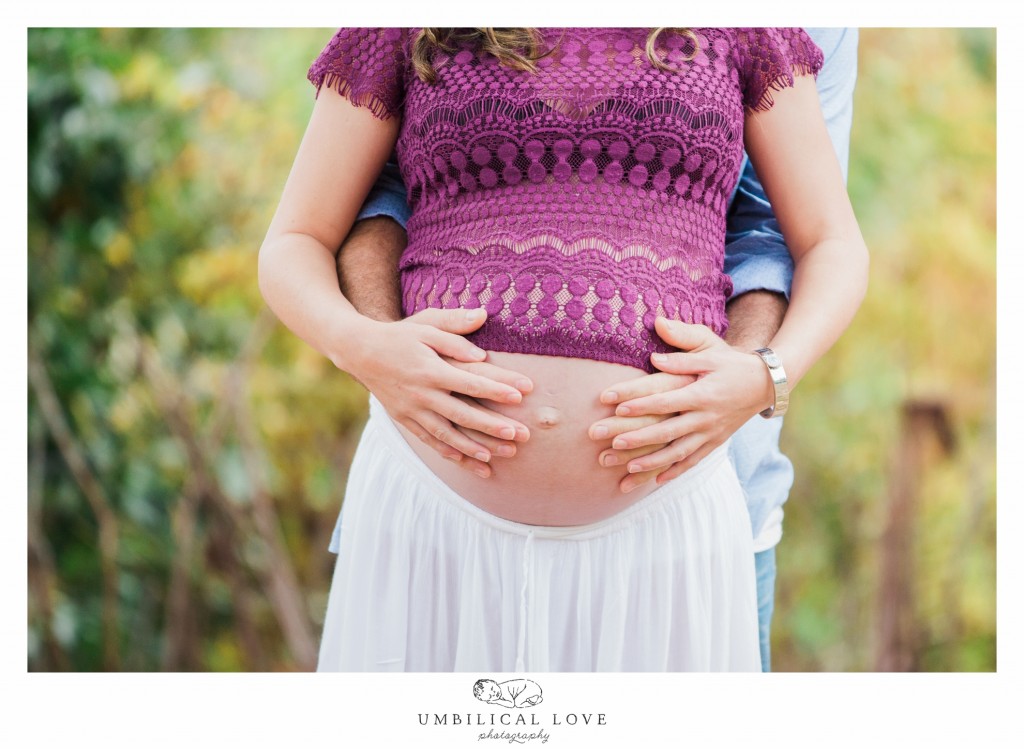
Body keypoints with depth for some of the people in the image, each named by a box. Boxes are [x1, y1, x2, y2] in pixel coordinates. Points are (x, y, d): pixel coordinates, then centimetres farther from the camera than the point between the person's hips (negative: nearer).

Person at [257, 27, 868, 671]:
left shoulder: (739, 27, 7)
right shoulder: (407, 31, 7)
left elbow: (836, 249, 10)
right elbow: (292, 249, 9)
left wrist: (767, 379, -9)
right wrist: (361, 347, -13)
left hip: (658, 521, 0)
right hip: (432, 514, 0)